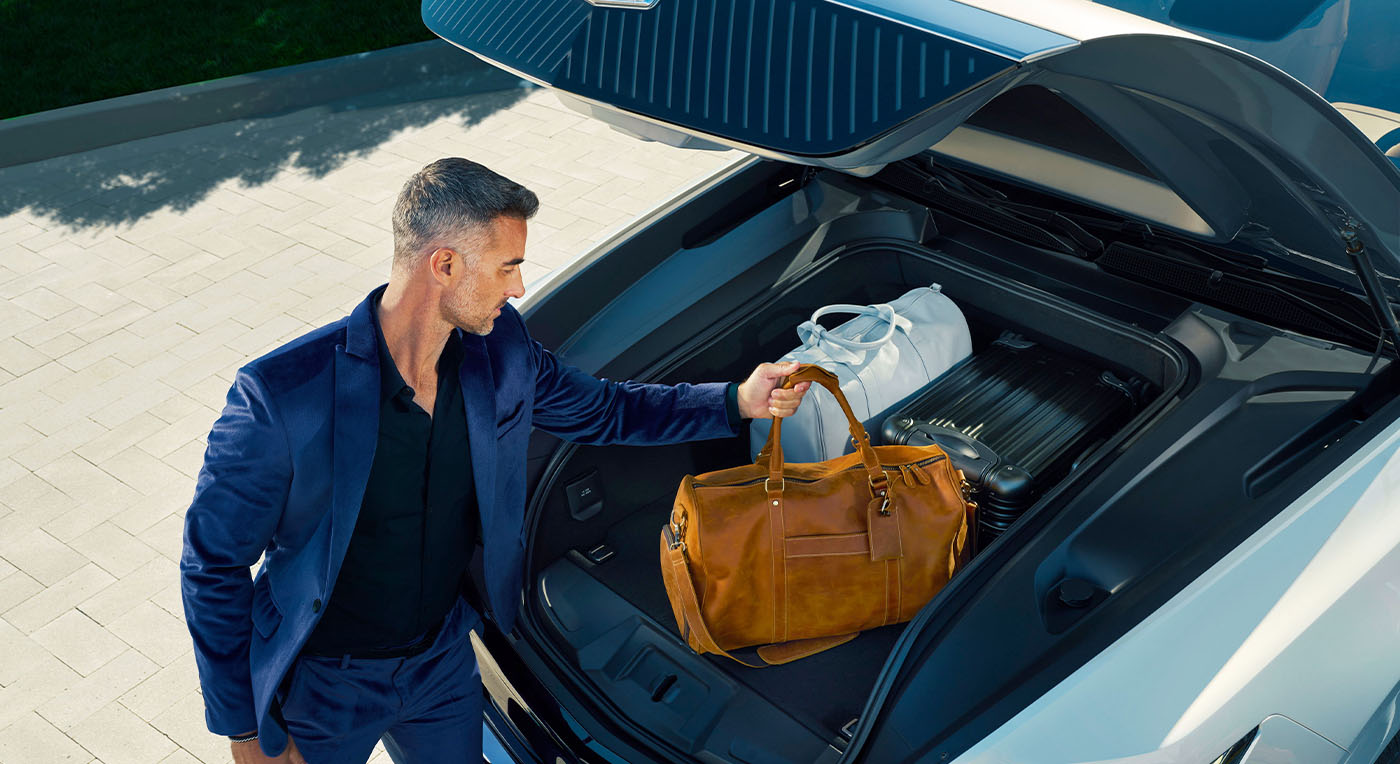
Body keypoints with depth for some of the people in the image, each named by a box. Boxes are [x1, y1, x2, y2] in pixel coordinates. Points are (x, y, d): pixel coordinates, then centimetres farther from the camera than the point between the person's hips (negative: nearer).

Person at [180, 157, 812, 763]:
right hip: (325, 683, -4)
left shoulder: (499, 350, -13)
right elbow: (213, 564, -19)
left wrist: (738, 401, -2)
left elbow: (600, 410, 6)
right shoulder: (280, 396, -30)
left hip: (444, 660, 5)